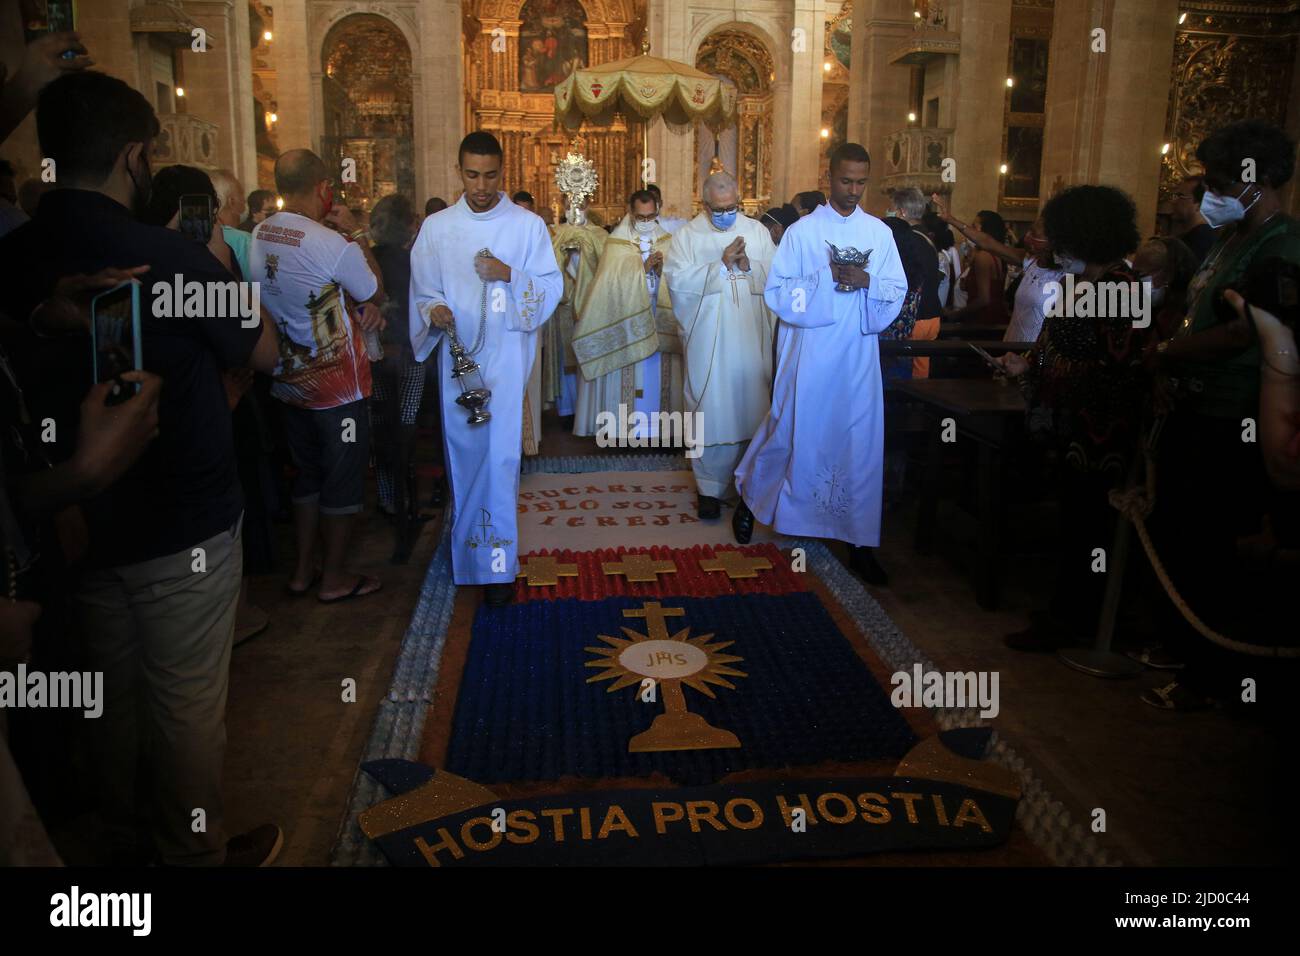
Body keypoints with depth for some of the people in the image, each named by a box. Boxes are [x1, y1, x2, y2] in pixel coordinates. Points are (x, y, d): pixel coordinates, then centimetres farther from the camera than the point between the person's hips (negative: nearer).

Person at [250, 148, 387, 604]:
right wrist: (355, 232, -3)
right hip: (336, 384, -7)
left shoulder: (258, 236, 0)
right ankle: (334, 578, 19)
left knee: (308, 475, 20)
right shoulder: (333, 244, -23)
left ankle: (302, 571, 29)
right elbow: (376, 290, -7)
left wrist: (361, 308, 0)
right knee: (344, 481, 8)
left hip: (287, 380, 7)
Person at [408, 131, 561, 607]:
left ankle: (499, 563, 4)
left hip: (506, 357, -2)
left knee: (499, 456, -5)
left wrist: (510, 275, -17)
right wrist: (433, 310, -13)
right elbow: (422, 291, 9)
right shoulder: (436, 227, 6)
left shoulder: (528, 225, 1)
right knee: (463, 452, 9)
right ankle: (467, 549, 25)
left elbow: (553, 287, -1)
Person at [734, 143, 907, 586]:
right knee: (791, 430, 5)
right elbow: (777, 291, -3)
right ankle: (749, 497, 34)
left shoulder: (879, 232, 7)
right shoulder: (801, 231, 1)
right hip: (808, 353, -2)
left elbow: (897, 292, 6)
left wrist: (867, 282, -14)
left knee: (860, 441, 2)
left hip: (859, 354, 2)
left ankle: (861, 543, 11)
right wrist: (825, 278, -16)